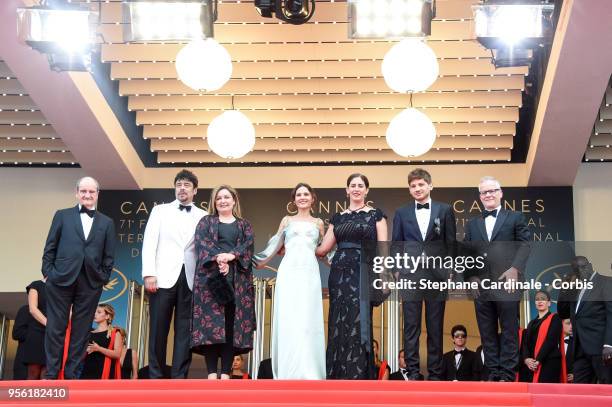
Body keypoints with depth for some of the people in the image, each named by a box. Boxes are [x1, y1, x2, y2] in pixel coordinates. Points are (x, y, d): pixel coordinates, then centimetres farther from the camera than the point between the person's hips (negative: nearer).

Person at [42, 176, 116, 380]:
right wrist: (48, 271, -3)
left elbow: (109, 256, 10)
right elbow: (50, 247, 5)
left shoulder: (107, 222, 11)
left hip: (91, 283, 1)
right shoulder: (62, 215, 8)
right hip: (61, 279, -1)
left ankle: (71, 374, 12)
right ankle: (51, 374, 9)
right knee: (55, 327, 1)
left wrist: (104, 278, 1)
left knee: (81, 330, 5)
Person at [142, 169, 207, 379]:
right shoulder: (160, 210, 11)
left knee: (185, 330, 0)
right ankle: (155, 376, 7)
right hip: (164, 278, -1)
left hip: (190, 280, 1)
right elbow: (149, 243, 3)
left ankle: (179, 378, 3)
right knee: (158, 328, 0)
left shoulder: (203, 216, 12)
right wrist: (149, 273, -9)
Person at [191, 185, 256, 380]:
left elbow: (248, 246, 3)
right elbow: (202, 244, -1)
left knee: (232, 323, -6)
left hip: (237, 279, 1)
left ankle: (226, 373, -6)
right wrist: (218, 260, -17)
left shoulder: (244, 225, 19)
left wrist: (230, 256, -16)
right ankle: (212, 373, -13)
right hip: (211, 276, -1)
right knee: (210, 321, -10)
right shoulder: (206, 222, 16)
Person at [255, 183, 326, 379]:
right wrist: (258, 261, 10)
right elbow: (275, 246, 16)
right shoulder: (287, 220, 16)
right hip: (289, 272, 0)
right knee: (288, 321, -6)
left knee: (308, 322, -6)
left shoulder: (318, 222, 18)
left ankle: (308, 373, -4)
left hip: (310, 274, 0)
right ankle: (289, 373, -5)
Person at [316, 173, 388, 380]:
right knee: (338, 325, 2)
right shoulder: (338, 217, 15)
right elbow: (323, 248, 16)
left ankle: (359, 376, -1)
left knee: (358, 323, -7)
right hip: (340, 274, 4)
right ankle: (339, 376, 8)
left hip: (364, 273, -4)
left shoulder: (375, 214, 5)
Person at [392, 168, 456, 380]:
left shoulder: (445, 210, 7)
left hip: (437, 276, -1)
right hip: (410, 276, 1)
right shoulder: (401, 213, 10)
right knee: (411, 328, 1)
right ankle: (413, 372, 5)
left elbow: (451, 243, 6)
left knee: (435, 329, 4)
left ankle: (435, 373, 10)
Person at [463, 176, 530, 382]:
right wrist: (471, 277, 1)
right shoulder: (472, 224, 19)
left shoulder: (515, 218, 9)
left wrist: (515, 269, -12)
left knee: (509, 331, -2)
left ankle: (507, 374, 0)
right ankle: (493, 373, 9)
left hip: (506, 283, -3)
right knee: (487, 333, 4)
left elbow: (524, 245, 1)